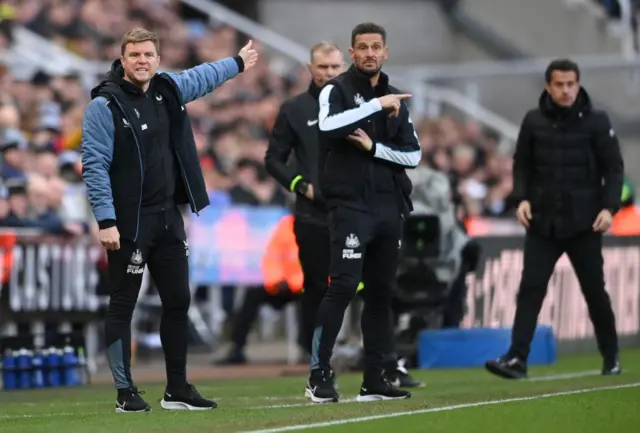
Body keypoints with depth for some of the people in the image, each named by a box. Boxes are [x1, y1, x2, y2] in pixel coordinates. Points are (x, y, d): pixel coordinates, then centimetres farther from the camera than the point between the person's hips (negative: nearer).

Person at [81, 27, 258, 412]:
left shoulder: (168, 90, 8)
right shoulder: (105, 105, -13)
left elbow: (201, 77, 30)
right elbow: (94, 165, -16)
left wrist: (238, 62, 45)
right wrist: (106, 220, -22)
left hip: (169, 218, 7)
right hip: (129, 223, -7)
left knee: (178, 301, 10)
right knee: (123, 305, 0)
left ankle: (178, 390, 20)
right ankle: (126, 392, 6)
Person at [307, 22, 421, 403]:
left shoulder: (396, 99, 15)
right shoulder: (337, 90, -1)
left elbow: (413, 155, 9)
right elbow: (329, 127, -23)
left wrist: (374, 148, -7)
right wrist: (377, 105, -22)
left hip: (389, 208, 6)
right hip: (350, 206, -6)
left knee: (381, 292, 7)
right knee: (343, 287, -14)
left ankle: (374, 380, 12)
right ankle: (320, 375, -11)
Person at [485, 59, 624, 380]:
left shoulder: (596, 122, -2)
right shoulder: (534, 122, 3)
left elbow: (614, 169, -1)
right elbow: (522, 164, 10)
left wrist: (609, 207, -13)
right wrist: (522, 198, -6)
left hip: (584, 224, -1)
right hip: (542, 223, 1)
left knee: (594, 290, 8)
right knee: (530, 288, -8)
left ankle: (611, 357, 24)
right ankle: (517, 358, -11)